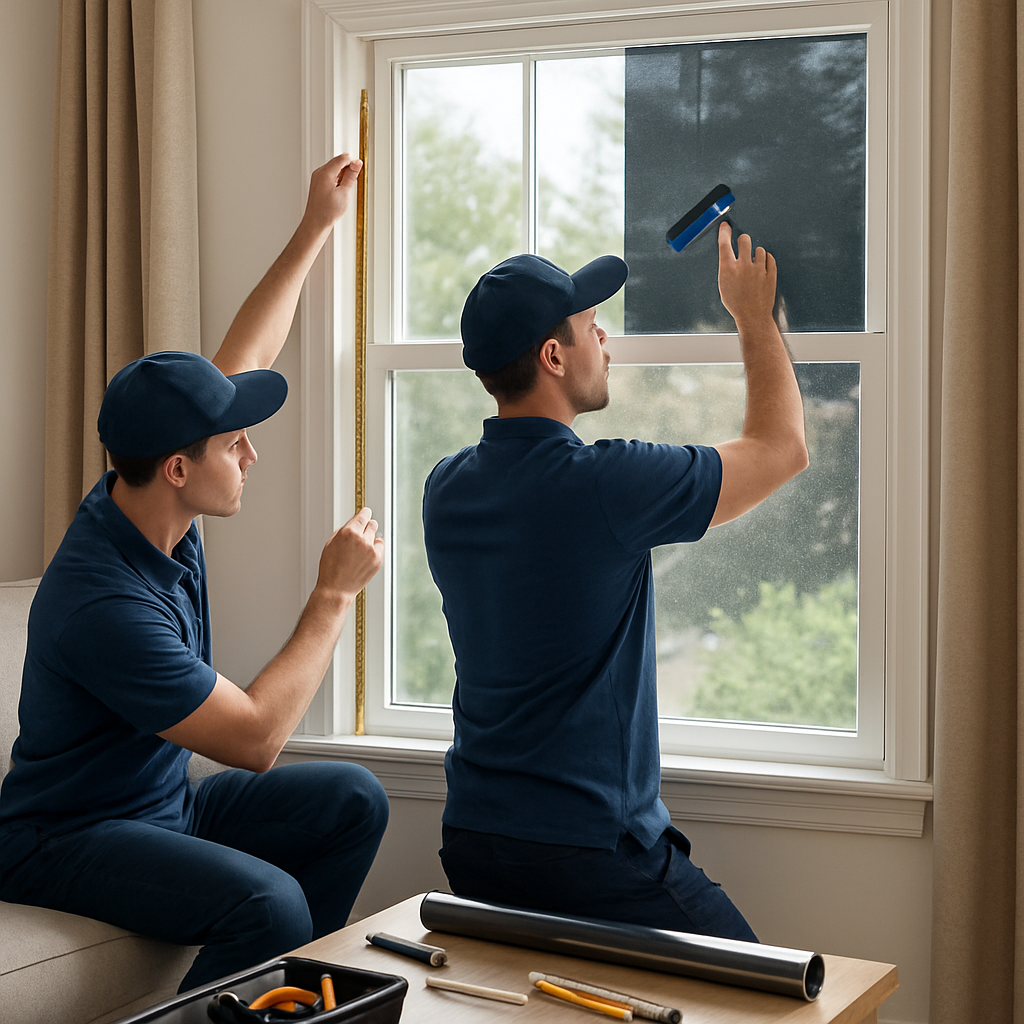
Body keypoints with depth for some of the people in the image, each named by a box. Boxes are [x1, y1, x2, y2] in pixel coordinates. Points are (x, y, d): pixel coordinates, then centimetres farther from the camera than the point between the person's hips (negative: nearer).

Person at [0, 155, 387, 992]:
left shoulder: (152, 501, -5)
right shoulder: (104, 604, -32)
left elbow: (241, 360, 7)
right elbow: (255, 739, -29)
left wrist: (316, 228, 11)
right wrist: (334, 593, -21)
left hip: (161, 803, 10)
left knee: (352, 799, 4)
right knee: (268, 902, -32)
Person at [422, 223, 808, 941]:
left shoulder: (447, 487, 1)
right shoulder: (603, 486, -19)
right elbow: (782, 447, -5)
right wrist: (754, 315, 10)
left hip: (471, 842, 7)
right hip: (594, 854, -7)